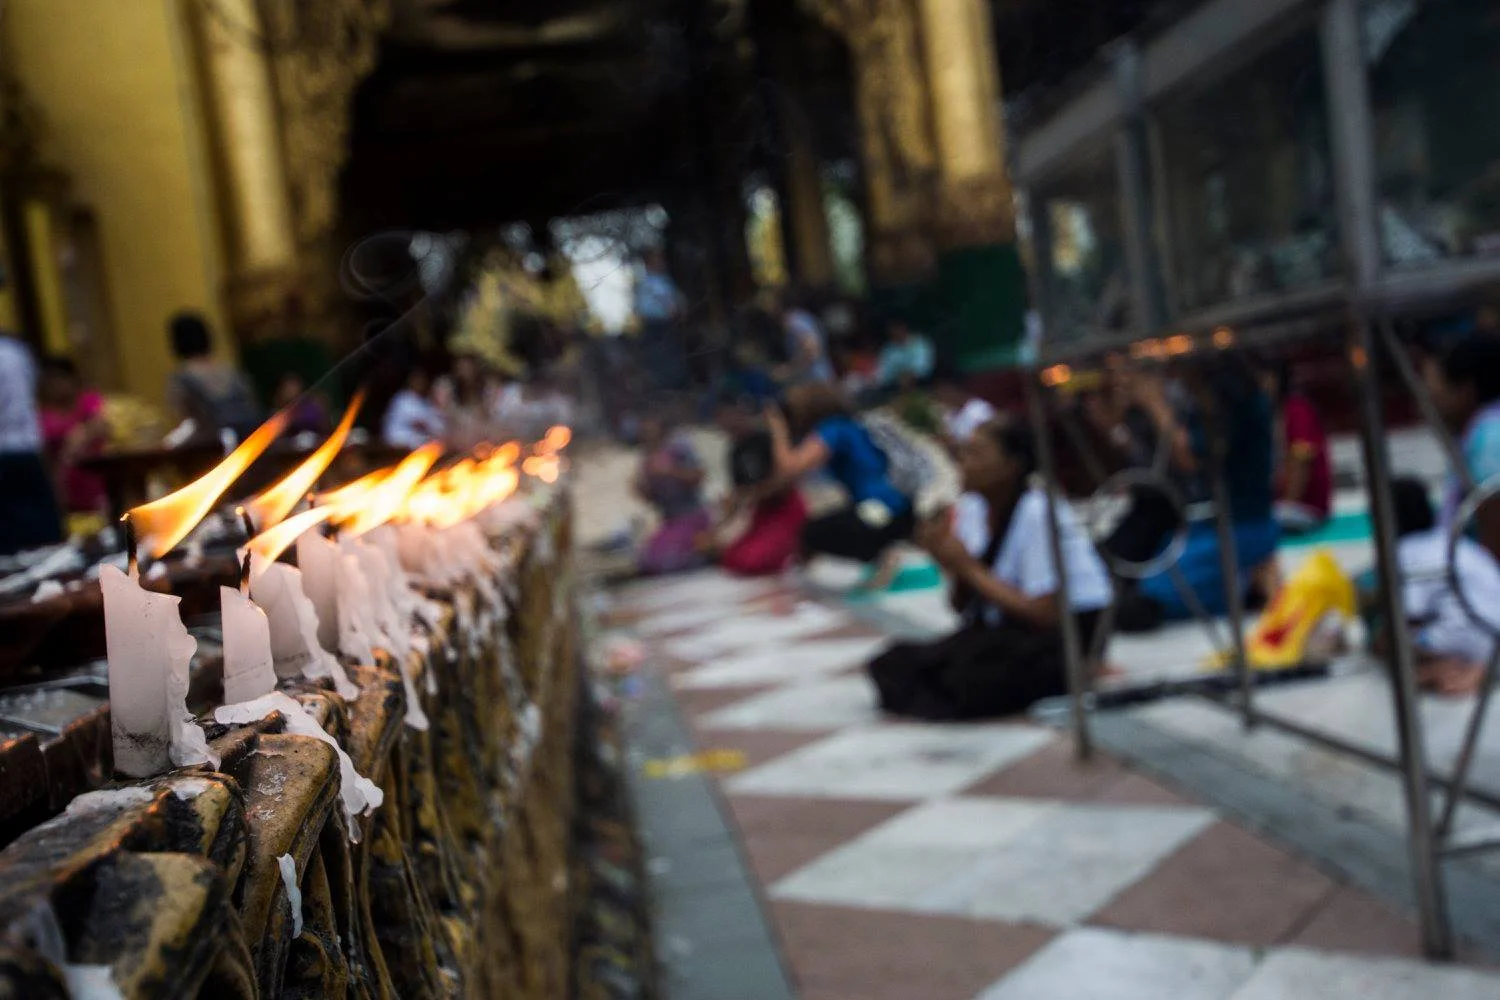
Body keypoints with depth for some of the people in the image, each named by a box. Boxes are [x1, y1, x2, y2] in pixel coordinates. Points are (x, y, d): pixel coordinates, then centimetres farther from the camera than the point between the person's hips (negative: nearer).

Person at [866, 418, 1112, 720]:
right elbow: (962, 606, 3)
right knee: (896, 664, -14)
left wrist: (970, 567, -20)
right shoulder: (971, 508, 0)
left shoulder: (1038, 513, -20)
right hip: (1003, 627, 7)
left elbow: (1047, 615, -23)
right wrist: (951, 563, -18)